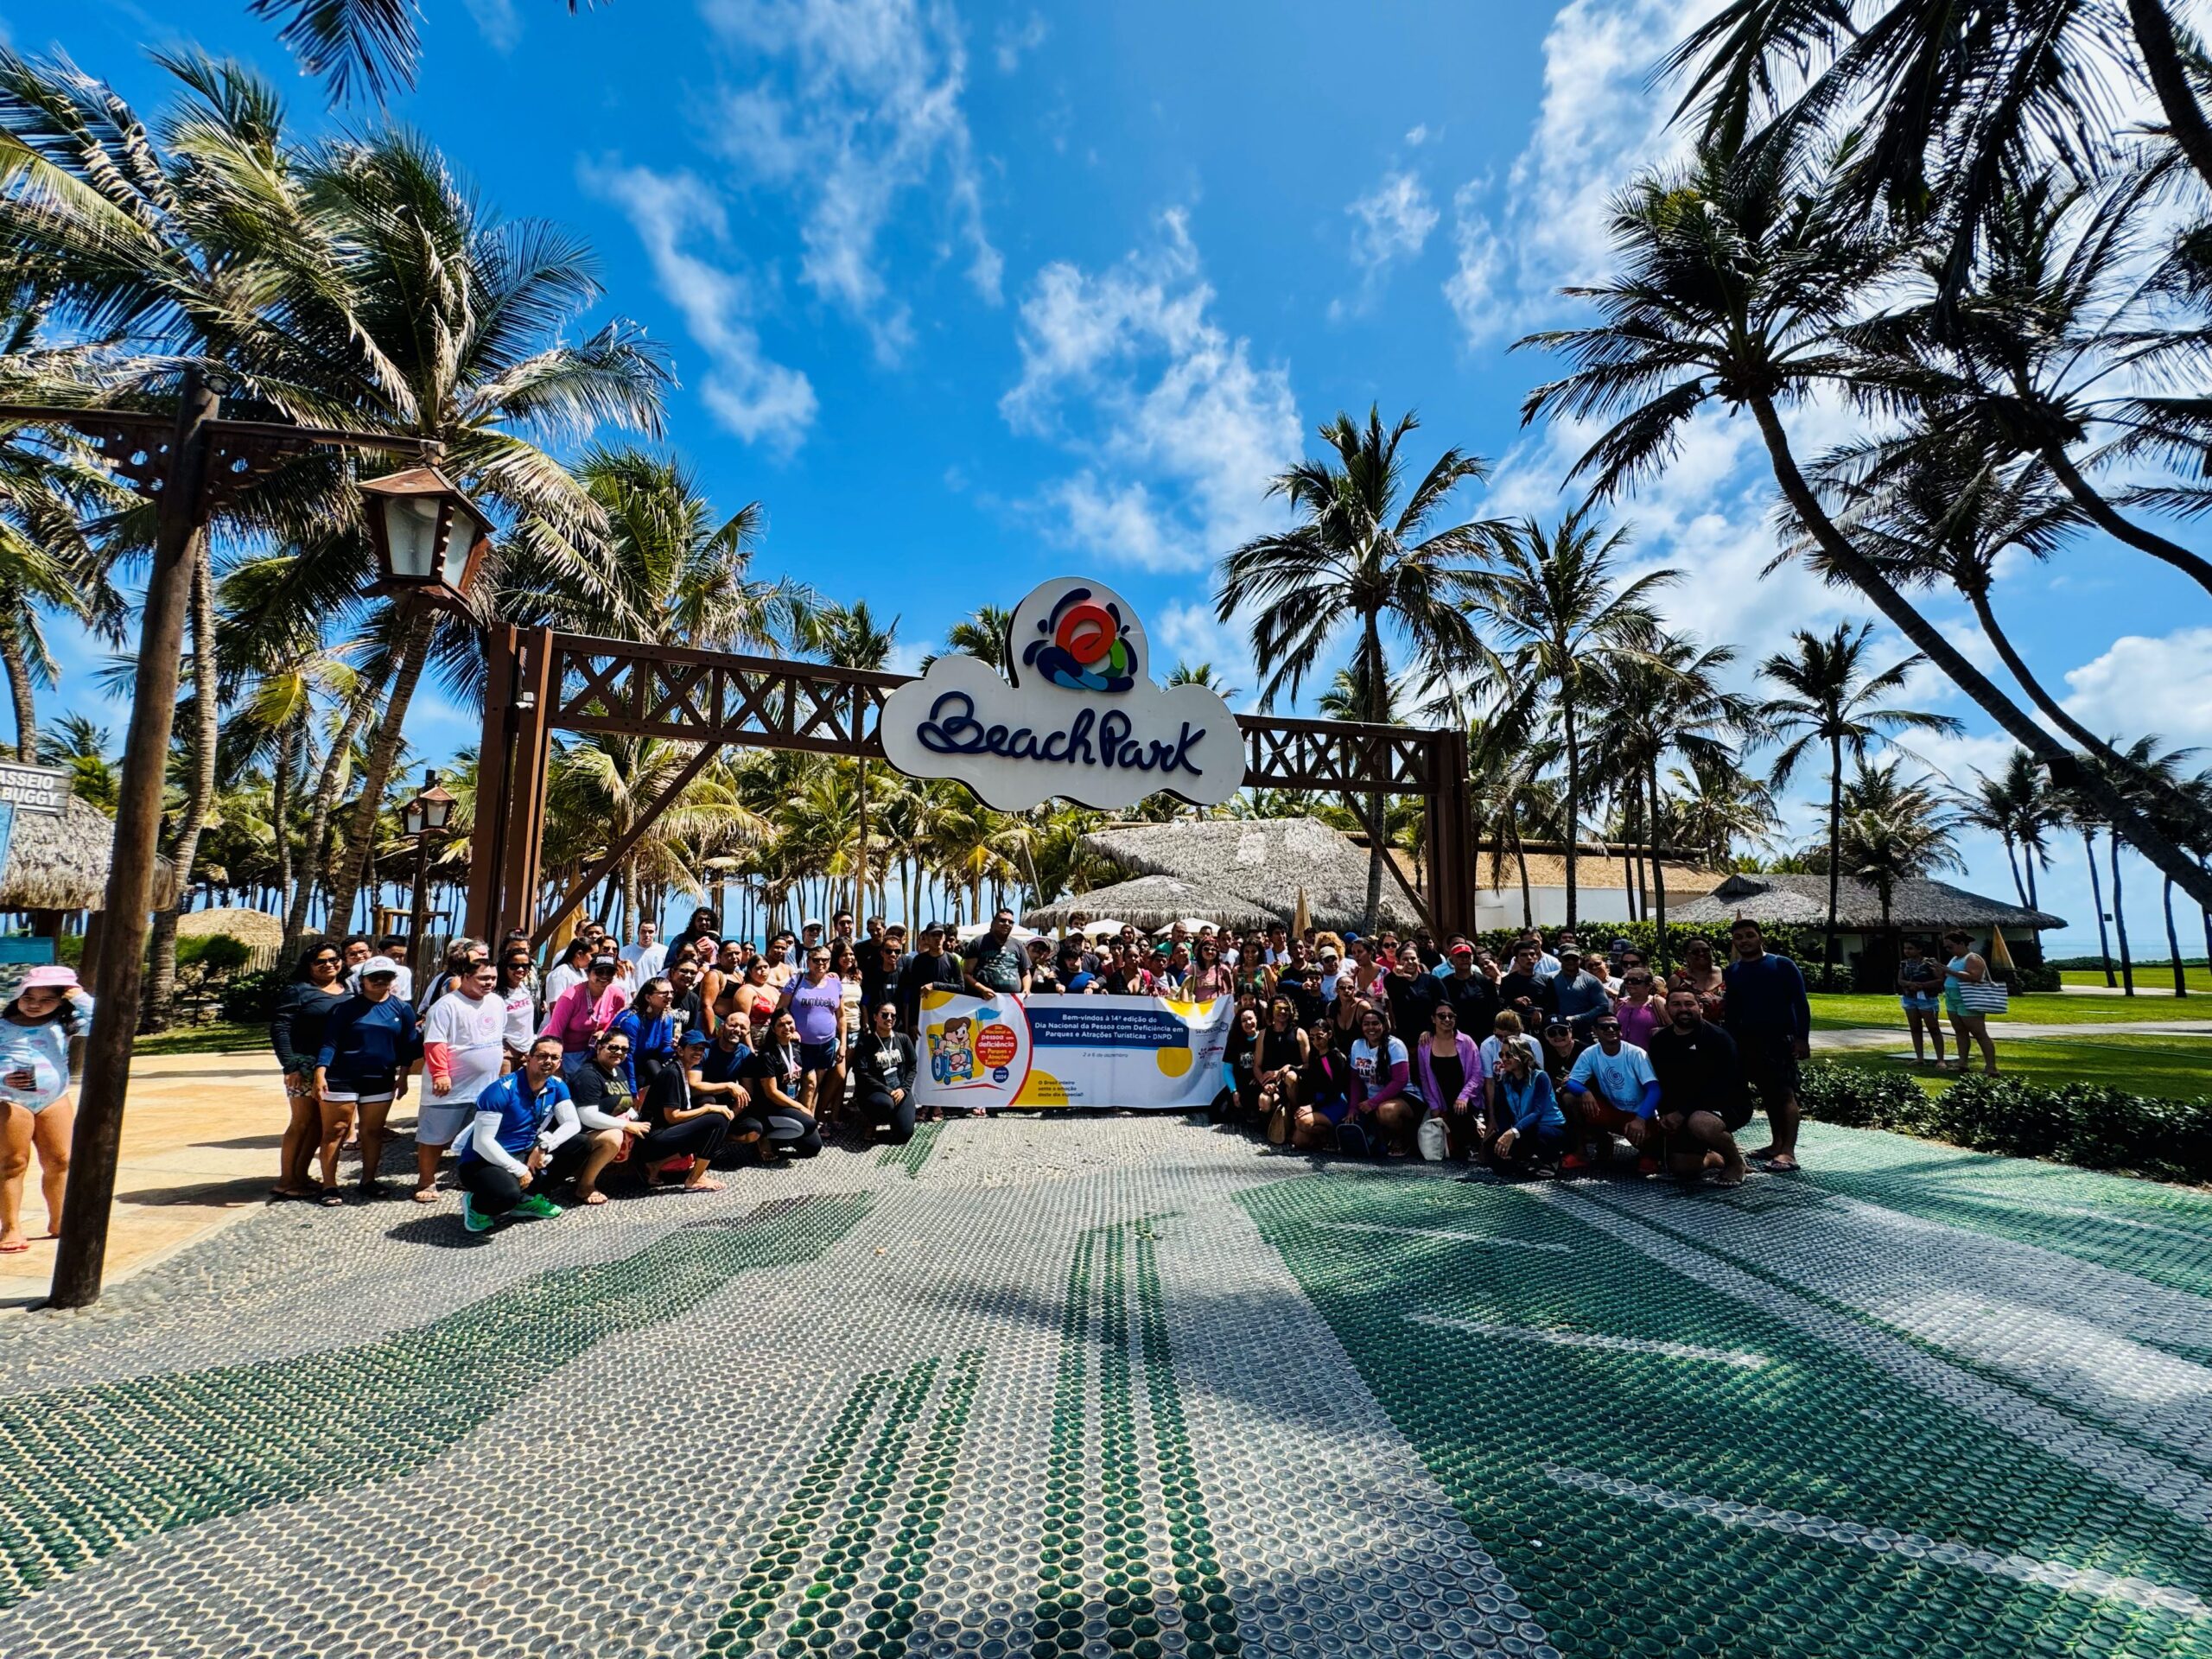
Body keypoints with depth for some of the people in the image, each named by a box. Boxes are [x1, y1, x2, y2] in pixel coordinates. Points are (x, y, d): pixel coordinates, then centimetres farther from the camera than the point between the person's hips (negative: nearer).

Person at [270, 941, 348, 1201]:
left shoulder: (350, 993, 11)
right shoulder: (300, 990, -4)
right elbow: (279, 1028, -9)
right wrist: (290, 1067, -16)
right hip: (306, 1066, -5)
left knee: (319, 1124, 10)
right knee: (302, 1122, 0)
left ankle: (299, 1177, 21)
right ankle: (286, 1181, 11)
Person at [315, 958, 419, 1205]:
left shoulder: (402, 1008, 3)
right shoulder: (347, 1007, -5)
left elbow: (407, 1045, 8)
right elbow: (330, 1042, -8)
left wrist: (402, 1076, 5)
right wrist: (320, 1073, -17)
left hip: (381, 1081, 3)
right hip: (342, 1079, -3)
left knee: (373, 1132, 10)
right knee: (335, 1131, 2)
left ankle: (369, 1181, 20)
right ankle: (329, 1185, 9)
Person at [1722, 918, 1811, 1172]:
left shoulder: (1782, 965, -3)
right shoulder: (1731, 972, 10)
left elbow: (1800, 1003, -6)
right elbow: (1730, 1011, 13)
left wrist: (1802, 1037, -13)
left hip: (1780, 1039, -5)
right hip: (1749, 1041, 5)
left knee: (1785, 1093, -9)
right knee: (1767, 1094, 11)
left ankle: (1788, 1151, -14)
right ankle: (1777, 1144, 19)